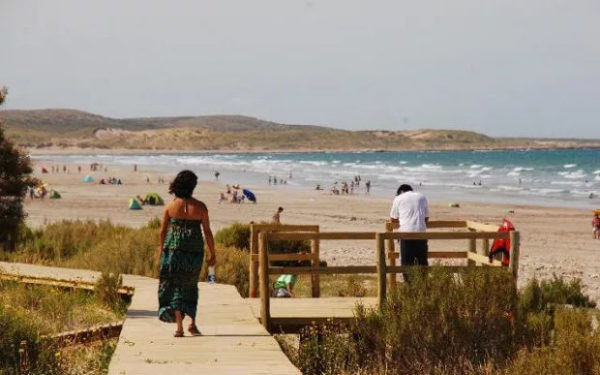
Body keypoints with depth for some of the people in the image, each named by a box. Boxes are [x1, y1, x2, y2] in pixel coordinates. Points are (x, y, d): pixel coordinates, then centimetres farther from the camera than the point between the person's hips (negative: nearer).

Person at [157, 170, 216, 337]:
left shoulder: (170, 206, -4)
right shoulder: (200, 207, -6)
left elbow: (163, 230, 4)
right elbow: (207, 232, -3)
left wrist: (161, 248, 21)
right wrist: (212, 254, 7)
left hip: (173, 250, 0)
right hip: (194, 252, 1)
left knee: (175, 287, 7)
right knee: (190, 286, 20)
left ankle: (179, 326, -1)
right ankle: (192, 323, 18)